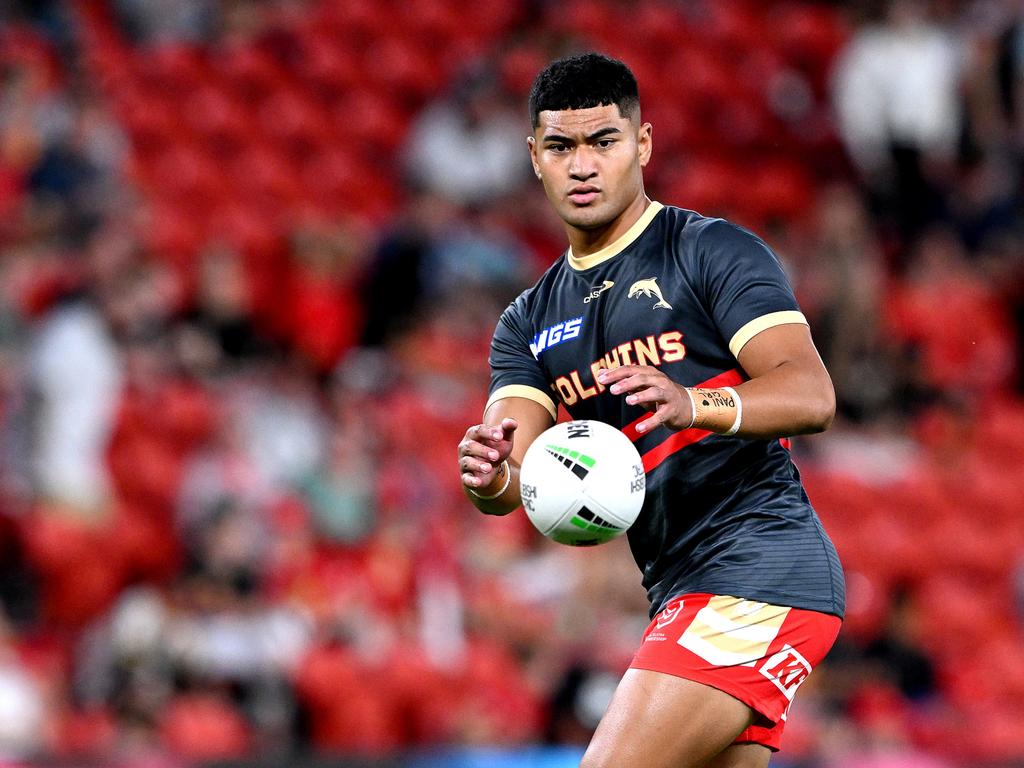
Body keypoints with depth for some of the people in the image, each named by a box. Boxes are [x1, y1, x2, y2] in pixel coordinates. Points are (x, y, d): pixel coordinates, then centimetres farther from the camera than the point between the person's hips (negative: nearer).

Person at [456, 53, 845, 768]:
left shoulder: (714, 252, -2)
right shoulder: (531, 322, 17)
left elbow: (812, 394, -15)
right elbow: (514, 479, 5)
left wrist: (690, 403, -33)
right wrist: (492, 476, -21)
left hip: (760, 572, -8)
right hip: (684, 597, 8)